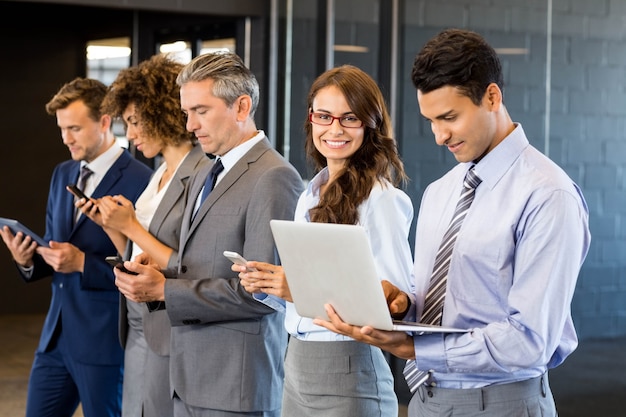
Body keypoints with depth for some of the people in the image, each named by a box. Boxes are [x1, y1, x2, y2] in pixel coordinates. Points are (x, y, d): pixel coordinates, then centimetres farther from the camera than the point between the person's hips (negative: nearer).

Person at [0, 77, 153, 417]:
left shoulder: (141, 182, -14)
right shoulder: (62, 174, 12)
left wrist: (83, 263, -22)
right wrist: (27, 259, -4)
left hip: (105, 341, -7)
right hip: (56, 336, 7)